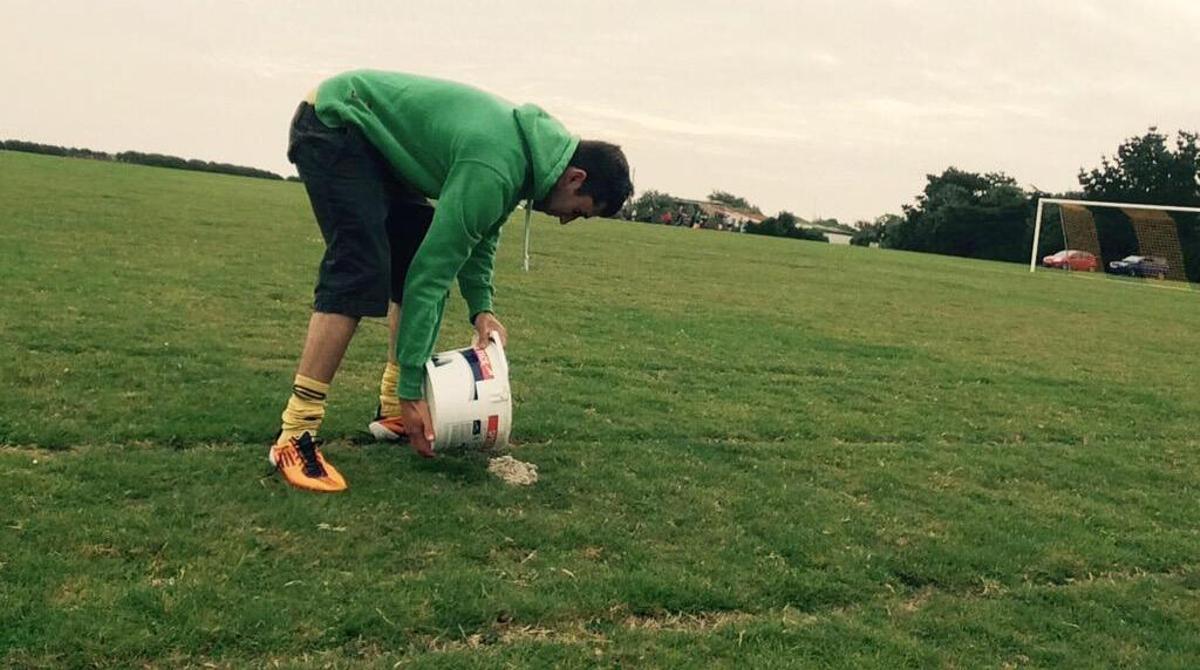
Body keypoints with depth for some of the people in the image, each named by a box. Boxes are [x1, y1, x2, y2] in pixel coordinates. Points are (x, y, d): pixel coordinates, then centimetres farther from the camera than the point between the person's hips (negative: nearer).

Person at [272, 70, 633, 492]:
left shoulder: (535, 144, 0)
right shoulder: (495, 170, -29)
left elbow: (481, 233, 13)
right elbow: (431, 274, -28)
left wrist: (482, 307, -1)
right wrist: (411, 389, -24)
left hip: (370, 137, 10)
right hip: (332, 124, -10)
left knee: (413, 259, 7)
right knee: (360, 272, -22)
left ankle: (393, 410, 13)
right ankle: (294, 436, -20)